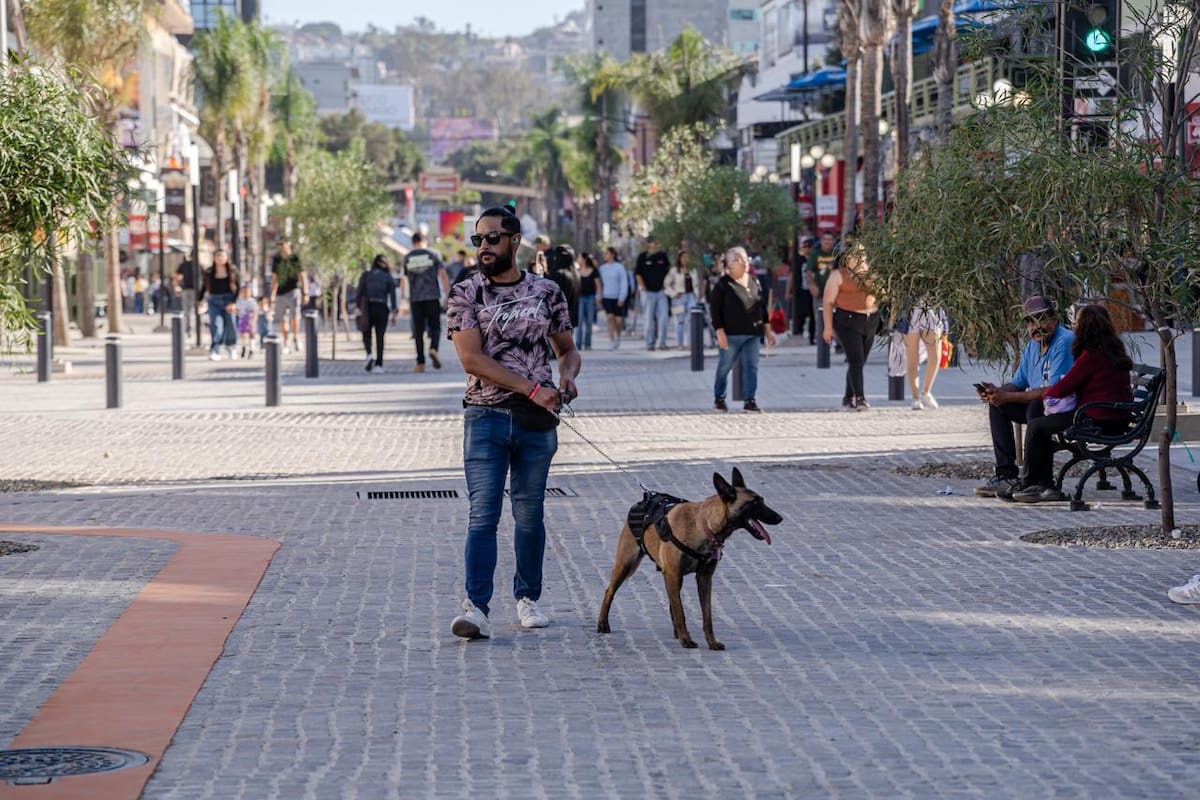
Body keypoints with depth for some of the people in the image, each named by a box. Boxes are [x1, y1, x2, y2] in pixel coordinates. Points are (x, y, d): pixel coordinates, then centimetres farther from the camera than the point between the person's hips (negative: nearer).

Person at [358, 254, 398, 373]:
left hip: (368, 307, 0)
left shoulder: (366, 275, 6)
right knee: (380, 336, 5)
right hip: (382, 308, 0)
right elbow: (392, 295, 0)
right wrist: (394, 313, 1)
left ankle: (369, 355, -14)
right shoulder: (388, 277, 6)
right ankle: (379, 364, 0)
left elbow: (360, 293, -1)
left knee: (366, 334, 12)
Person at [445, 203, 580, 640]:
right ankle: (476, 608, -15)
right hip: (486, 418, -2)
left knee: (530, 514, 11)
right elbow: (472, 359, -12)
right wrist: (531, 388, -17)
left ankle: (527, 597, 25)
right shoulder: (465, 294, -2)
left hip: (537, 421, 2)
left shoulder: (547, 292, 7)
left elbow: (567, 349, 17)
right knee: (483, 515, -10)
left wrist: (568, 375, -7)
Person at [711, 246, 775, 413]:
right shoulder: (723, 284, -6)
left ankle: (749, 400, 5)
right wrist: (720, 332, -16)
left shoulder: (754, 283, 11)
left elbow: (762, 307, 18)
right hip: (731, 335, -4)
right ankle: (719, 398, 19)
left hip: (752, 334, 4)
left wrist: (767, 330, 15)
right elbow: (715, 310, -8)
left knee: (751, 366, 0)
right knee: (725, 367, 5)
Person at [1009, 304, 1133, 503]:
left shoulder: (1091, 356, -16)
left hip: (1097, 420, -10)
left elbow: (1064, 386, -14)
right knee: (1043, 427, 20)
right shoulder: (1115, 352, 12)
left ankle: (1028, 485, 12)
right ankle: (1046, 486, 16)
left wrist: (1046, 394, 7)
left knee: (1036, 427, 2)